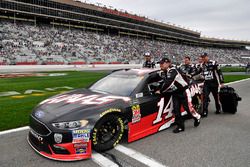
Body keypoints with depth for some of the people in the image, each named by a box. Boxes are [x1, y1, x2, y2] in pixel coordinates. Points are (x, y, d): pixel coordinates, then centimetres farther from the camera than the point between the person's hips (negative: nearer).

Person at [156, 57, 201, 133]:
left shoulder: (172, 71, -23)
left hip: (183, 91, -8)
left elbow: (168, 83, -31)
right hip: (175, 93, 8)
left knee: (188, 108, -1)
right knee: (176, 109, 0)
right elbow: (164, 83, 16)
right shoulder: (163, 73, 6)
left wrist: (160, 91, -23)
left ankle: (197, 117, 29)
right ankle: (180, 126, 9)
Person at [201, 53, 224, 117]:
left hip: (214, 83, -3)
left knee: (216, 97, 9)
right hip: (206, 83, 4)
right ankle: (204, 112, -5)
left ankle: (218, 109, 30)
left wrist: (221, 82, -7)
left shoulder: (213, 63, -8)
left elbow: (219, 72, -6)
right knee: (205, 97, -8)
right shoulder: (202, 65, 8)